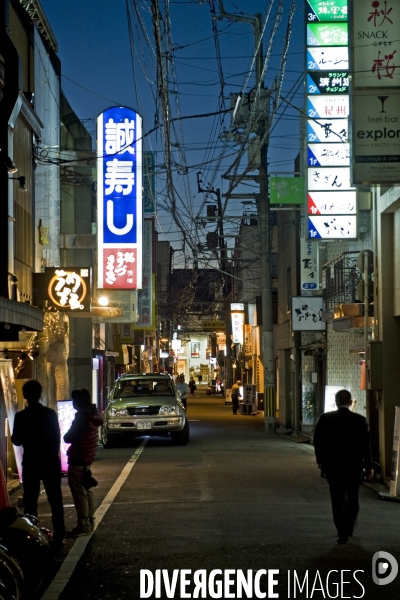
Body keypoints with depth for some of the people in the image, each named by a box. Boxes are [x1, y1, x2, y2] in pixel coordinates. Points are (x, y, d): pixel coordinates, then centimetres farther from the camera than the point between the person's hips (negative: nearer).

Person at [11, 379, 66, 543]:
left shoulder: (21, 416, -10)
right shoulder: (51, 413, -4)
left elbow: (16, 440, -2)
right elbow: (57, 438, 2)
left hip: (31, 463, -2)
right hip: (50, 462, 2)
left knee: (30, 501, 6)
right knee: (55, 499, 8)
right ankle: (59, 534, 8)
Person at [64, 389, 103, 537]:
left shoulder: (82, 417, -18)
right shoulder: (92, 415, 9)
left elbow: (68, 438, -18)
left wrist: (67, 435, 4)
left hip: (77, 460, -10)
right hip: (87, 459, 10)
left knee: (79, 492, -6)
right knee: (86, 491, 17)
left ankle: (84, 525, -6)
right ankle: (89, 522, 22)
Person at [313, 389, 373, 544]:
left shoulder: (325, 418, -8)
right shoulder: (360, 420, -9)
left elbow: (318, 441, -2)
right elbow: (365, 445, -8)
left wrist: (320, 460, 12)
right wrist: (369, 467, 0)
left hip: (333, 466, -1)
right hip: (354, 466, 1)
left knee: (338, 500, 5)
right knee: (352, 498, 20)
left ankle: (343, 533, 0)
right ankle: (349, 528, 32)